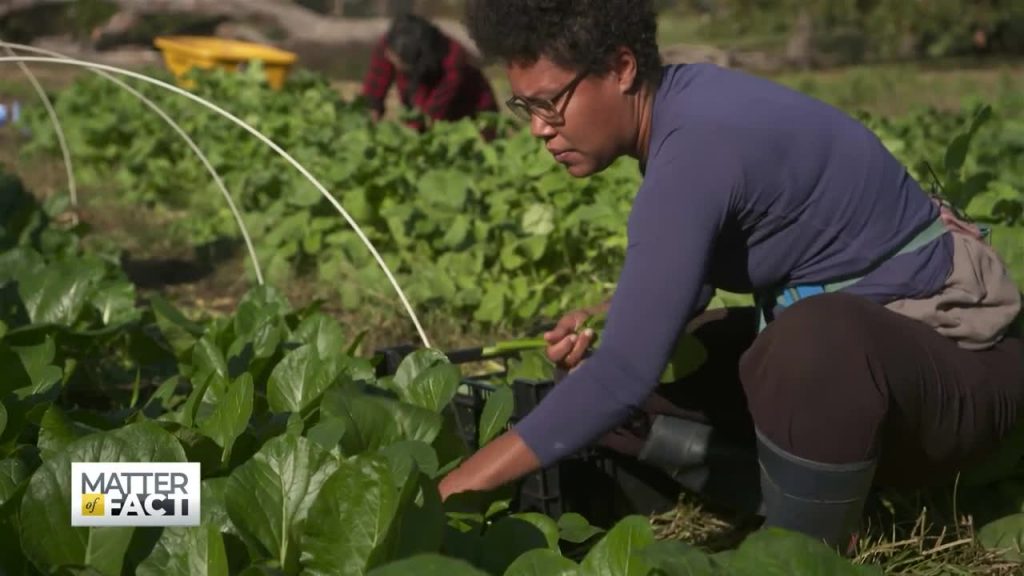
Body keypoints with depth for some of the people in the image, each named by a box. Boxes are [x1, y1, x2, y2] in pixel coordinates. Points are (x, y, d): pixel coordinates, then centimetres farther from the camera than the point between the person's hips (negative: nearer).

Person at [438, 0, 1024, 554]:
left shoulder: (698, 143, -28)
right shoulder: (680, 109, -1)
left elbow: (626, 374, -32)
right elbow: (676, 282, 14)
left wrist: (446, 495, -28)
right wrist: (600, 326, -7)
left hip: (955, 357, -9)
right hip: (850, 339, 9)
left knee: (821, 337, -41)